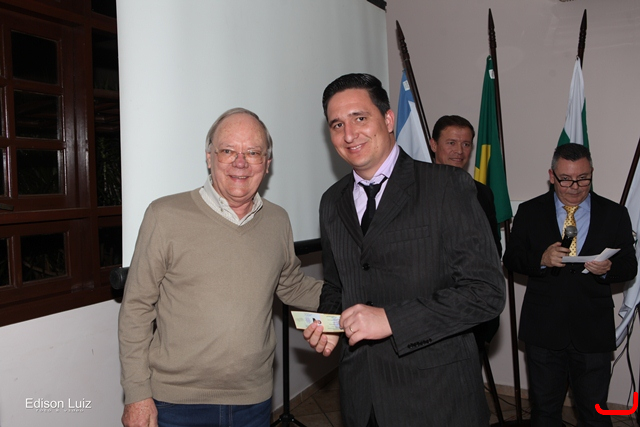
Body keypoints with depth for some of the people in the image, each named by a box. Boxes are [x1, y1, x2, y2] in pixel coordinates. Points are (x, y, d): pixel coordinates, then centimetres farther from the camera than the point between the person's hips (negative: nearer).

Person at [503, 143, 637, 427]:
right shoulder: (529, 212, 0)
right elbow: (510, 259, 0)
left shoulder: (614, 214, 2)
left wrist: (608, 269, -20)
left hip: (593, 332, 0)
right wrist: (541, 260, -20)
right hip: (543, 330, 0)